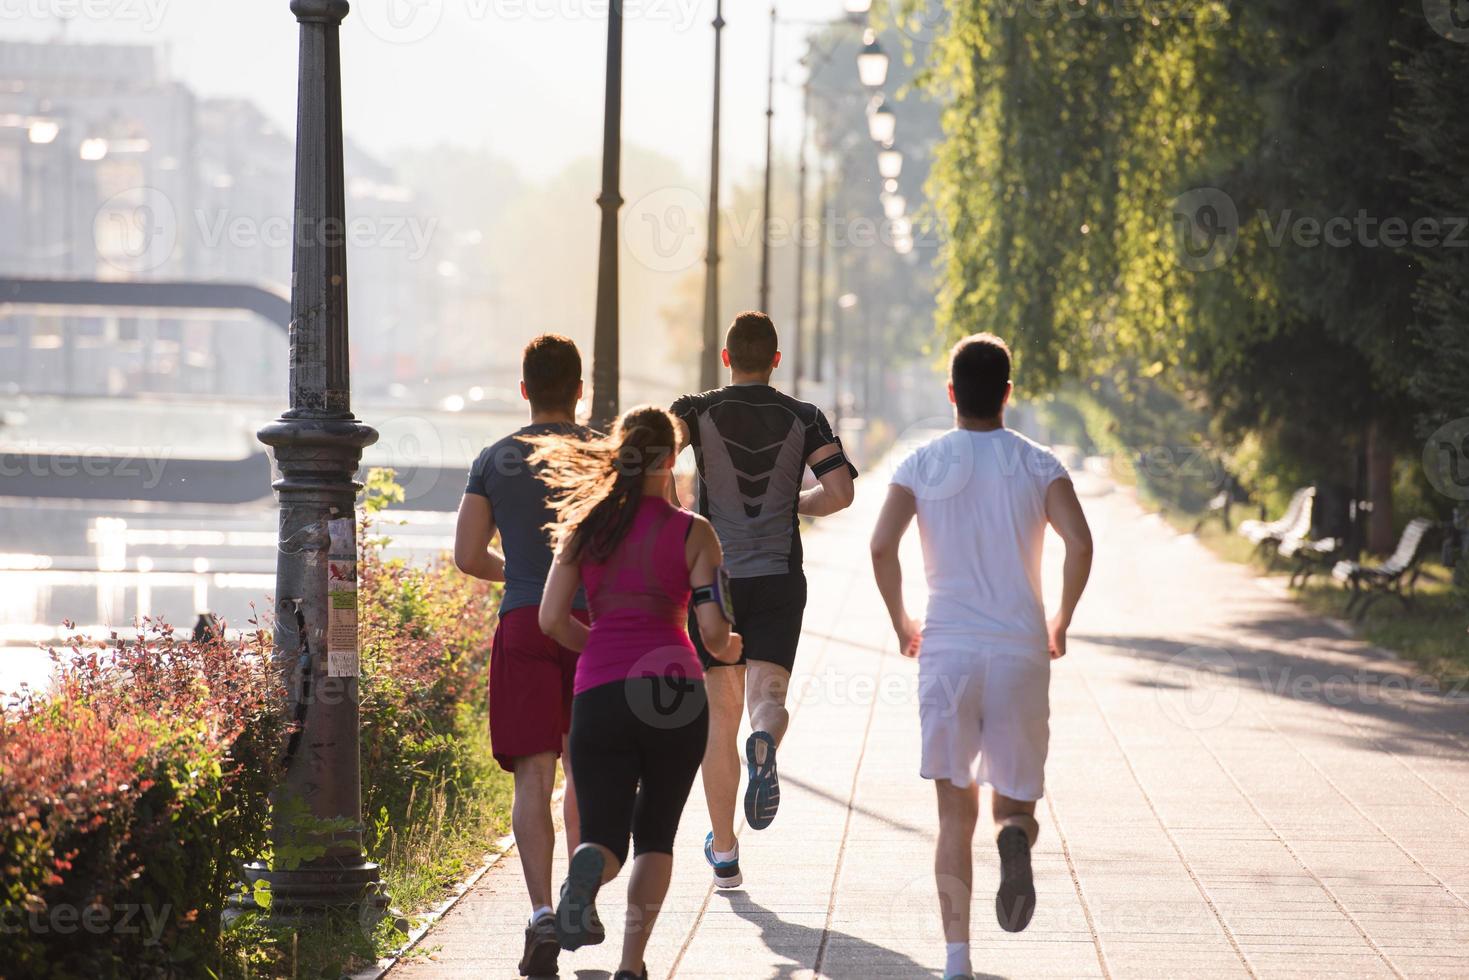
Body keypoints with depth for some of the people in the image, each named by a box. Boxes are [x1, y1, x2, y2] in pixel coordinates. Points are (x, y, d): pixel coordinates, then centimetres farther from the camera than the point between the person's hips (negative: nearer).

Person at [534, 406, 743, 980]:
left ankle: (585, 878, -32)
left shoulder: (583, 526, 8)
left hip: (599, 691, 1)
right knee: (656, 832, 16)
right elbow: (712, 632, -3)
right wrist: (729, 650, 20)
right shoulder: (693, 534, 2)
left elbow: (552, 619, 3)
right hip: (674, 694, -1)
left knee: (605, 837, 5)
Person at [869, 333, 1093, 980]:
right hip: (1021, 654, 0)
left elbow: (881, 545, -9)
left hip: (946, 653, 0)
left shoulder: (923, 464, 3)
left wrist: (901, 622, 6)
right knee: (1016, 800, 12)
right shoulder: (1039, 465, 3)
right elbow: (1079, 543, -10)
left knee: (956, 815, 7)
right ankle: (1015, 837, -26)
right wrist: (1061, 624, 4)